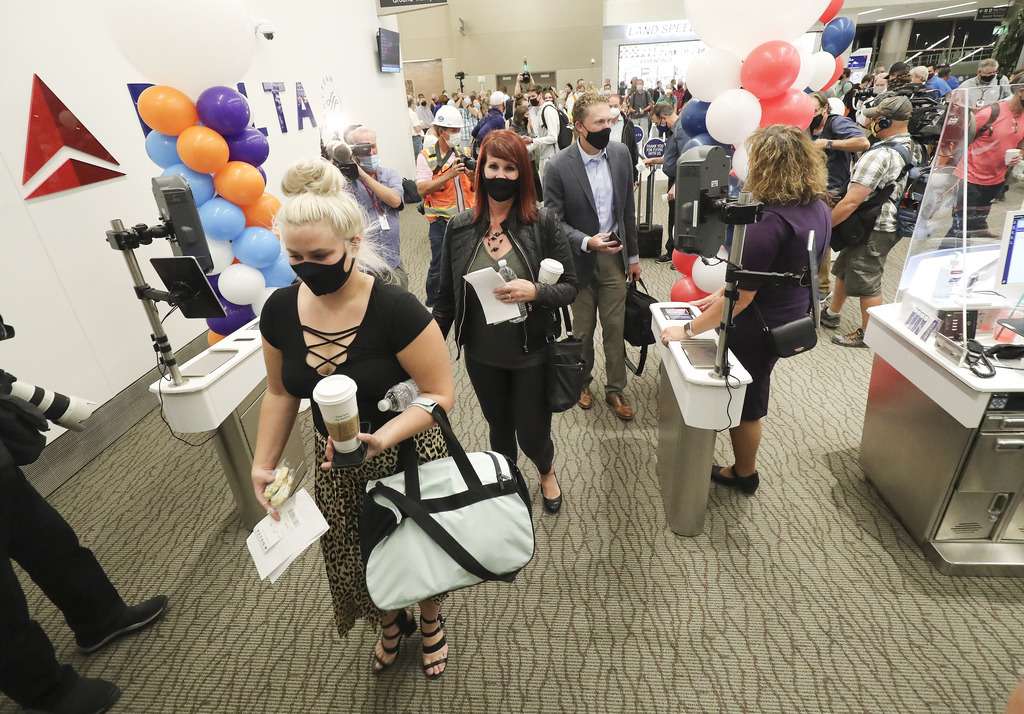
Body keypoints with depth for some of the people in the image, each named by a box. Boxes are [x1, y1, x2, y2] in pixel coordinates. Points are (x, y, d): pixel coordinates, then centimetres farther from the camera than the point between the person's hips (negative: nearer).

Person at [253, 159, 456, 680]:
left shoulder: (395, 309, -26)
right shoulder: (279, 310, -9)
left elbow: (440, 393, -21)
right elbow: (281, 393, 5)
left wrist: (382, 437, -35)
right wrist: (263, 465, 0)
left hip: (406, 457, -4)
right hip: (334, 464, 5)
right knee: (351, 564, 22)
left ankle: (430, 624, 55)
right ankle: (390, 624, 57)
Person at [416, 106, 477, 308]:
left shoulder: (465, 153, 8)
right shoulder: (426, 157, -5)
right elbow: (422, 189, -16)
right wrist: (449, 174, -23)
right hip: (442, 221, -4)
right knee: (439, 266, 2)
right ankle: (432, 305, 19)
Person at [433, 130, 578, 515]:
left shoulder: (544, 223, -10)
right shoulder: (460, 227, -3)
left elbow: (570, 287, -7)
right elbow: (446, 298, 3)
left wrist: (535, 292, -27)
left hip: (532, 353, -2)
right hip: (482, 355, 2)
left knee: (531, 433, 12)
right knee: (499, 426, 21)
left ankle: (547, 471, 49)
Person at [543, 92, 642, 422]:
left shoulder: (621, 153, -3)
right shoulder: (559, 166, -16)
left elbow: (628, 208, 6)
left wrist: (633, 254, 10)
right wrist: (587, 242, -26)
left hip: (614, 255, 3)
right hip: (581, 259, -3)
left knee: (615, 328, 10)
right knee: (583, 329, 14)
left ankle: (615, 389, 27)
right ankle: (583, 380, 38)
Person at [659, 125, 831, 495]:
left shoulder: (769, 222, -31)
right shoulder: (818, 208, -3)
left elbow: (740, 298, -29)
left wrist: (688, 331, -21)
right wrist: (724, 292, 11)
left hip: (760, 327, -8)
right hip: (792, 317, 8)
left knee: (746, 402, 14)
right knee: (751, 393, 28)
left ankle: (744, 475, 38)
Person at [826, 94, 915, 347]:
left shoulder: (879, 155, -24)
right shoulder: (910, 147, 7)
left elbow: (851, 203, -27)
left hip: (872, 231, -10)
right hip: (889, 222, 10)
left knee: (867, 284, 4)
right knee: (843, 268, 22)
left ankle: (868, 335, 18)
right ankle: (831, 314, 38)